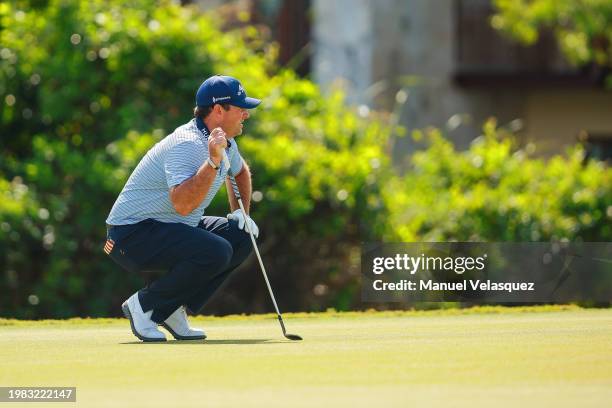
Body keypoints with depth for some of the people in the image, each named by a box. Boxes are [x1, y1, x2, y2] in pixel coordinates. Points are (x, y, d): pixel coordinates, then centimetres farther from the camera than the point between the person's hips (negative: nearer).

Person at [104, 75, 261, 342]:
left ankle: (172, 311, 4)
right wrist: (213, 161, -40)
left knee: (241, 237, 3)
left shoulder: (224, 142, 7)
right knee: (215, 252, -28)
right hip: (133, 232, -10)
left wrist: (241, 210, 20)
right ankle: (144, 305, -11)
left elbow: (240, 171, 33)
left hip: (173, 228, 10)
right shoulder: (188, 145, -24)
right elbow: (182, 205, -38)